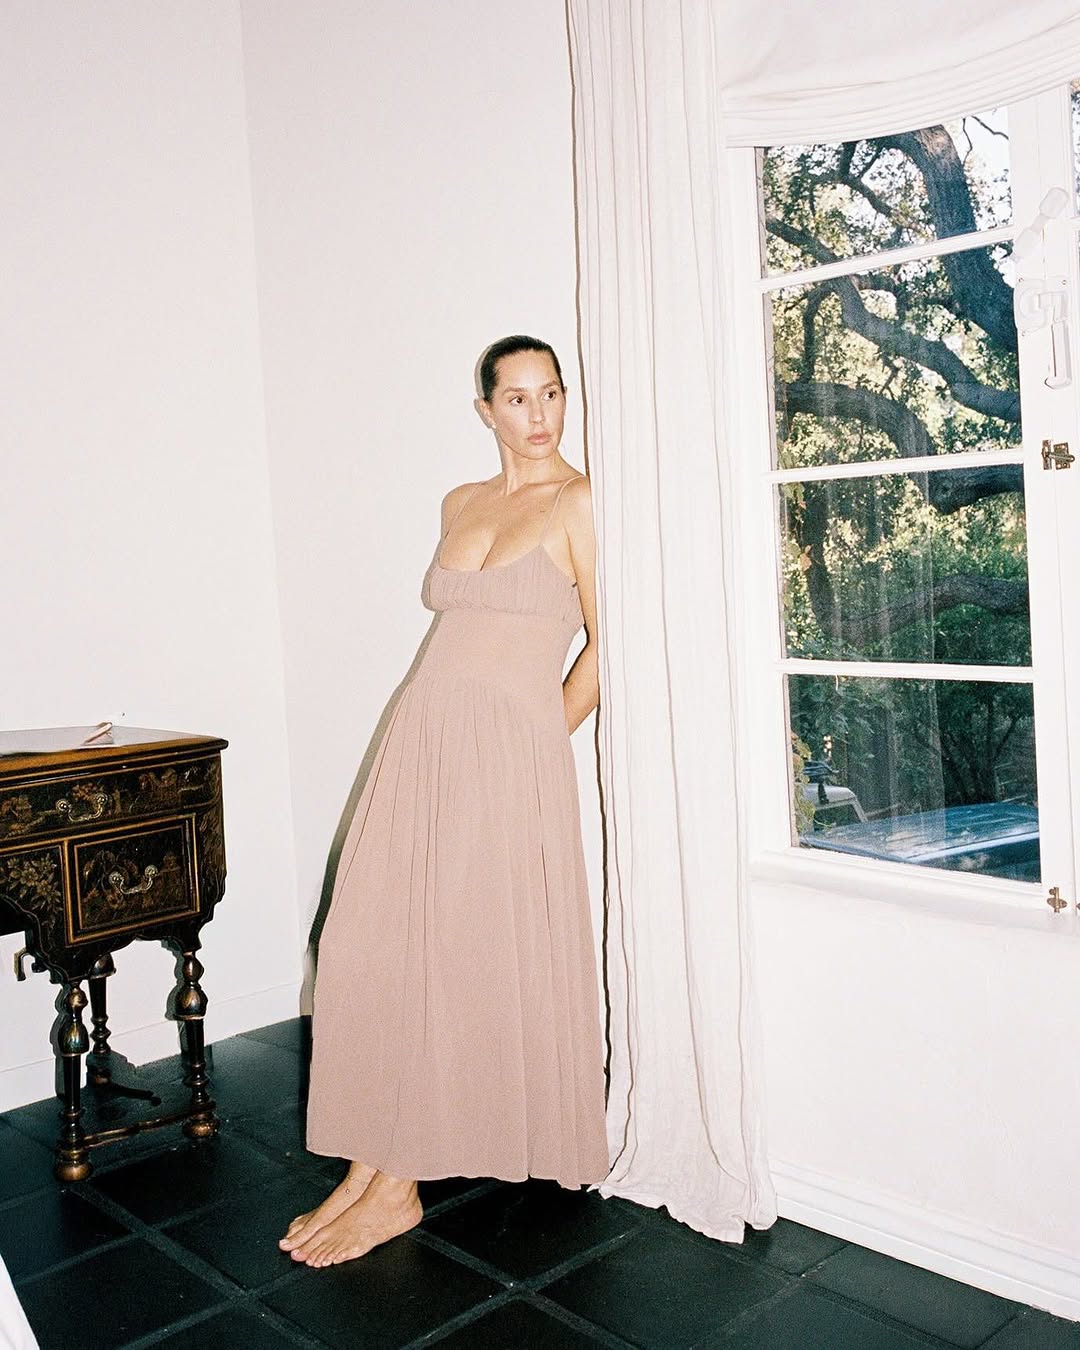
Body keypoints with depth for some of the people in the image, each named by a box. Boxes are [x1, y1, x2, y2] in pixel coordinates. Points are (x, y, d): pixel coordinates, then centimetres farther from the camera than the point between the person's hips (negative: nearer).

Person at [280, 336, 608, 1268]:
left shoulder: (580, 502, -3)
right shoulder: (461, 504, 16)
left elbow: (608, 644, -4)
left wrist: (538, 742, 2)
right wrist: (450, 732, 14)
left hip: (512, 753, -6)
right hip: (423, 737, 7)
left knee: (459, 955, -2)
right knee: (369, 947, 3)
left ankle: (398, 1187, 11)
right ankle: (370, 1165, 16)